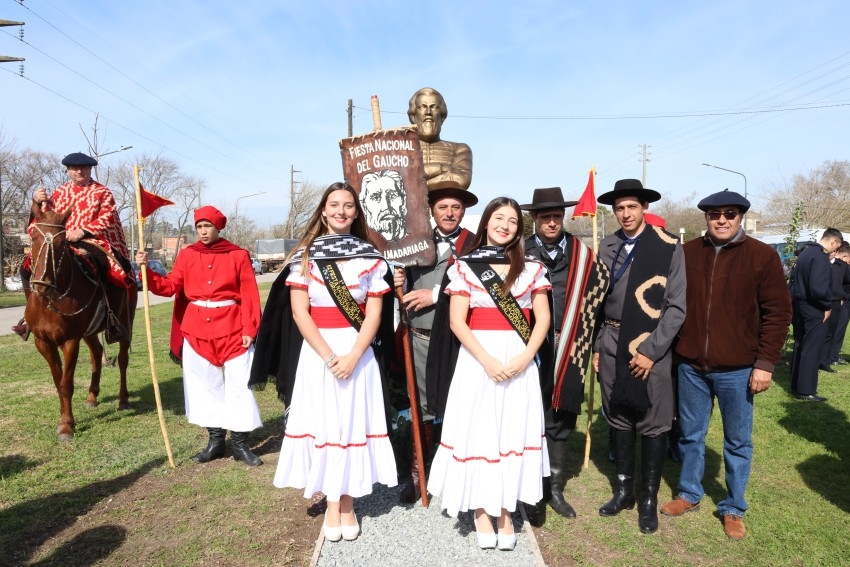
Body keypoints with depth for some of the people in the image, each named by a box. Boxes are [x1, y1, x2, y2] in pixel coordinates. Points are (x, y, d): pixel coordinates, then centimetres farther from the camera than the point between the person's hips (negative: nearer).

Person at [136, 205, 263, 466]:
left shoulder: (238, 255, -3)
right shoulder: (187, 255, 6)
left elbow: (249, 295, -6)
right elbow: (170, 286, 2)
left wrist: (249, 329, -12)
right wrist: (146, 269, -12)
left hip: (231, 329, -3)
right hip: (196, 329, 3)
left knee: (238, 386, 2)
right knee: (205, 386, 10)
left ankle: (240, 444, 15)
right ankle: (215, 440, 25)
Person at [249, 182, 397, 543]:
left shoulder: (370, 256, 4)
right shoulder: (305, 255, 2)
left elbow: (375, 313, -2)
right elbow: (299, 312, -4)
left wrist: (352, 356, -14)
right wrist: (329, 356, -13)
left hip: (358, 352, 0)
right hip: (316, 352, 0)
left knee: (352, 424, 6)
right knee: (323, 424, 5)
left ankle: (348, 504, 19)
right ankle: (331, 504, 19)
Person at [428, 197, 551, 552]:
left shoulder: (531, 268, 7)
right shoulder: (465, 266, 2)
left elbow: (543, 318, 3)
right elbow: (457, 322, -5)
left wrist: (525, 357, -12)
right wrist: (487, 360, -15)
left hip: (520, 361, 2)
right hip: (478, 359, -1)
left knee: (513, 432, 7)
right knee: (478, 433, 3)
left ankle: (505, 512, 21)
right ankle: (481, 511, 19)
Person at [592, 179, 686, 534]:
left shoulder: (668, 247, -5)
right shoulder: (606, 247, 5)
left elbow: (676, 306, -7)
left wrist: (651, 351, -12)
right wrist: (596, 345, 5)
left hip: (650, 345, -3)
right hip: (611, 343, 4)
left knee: (652, 425, 6)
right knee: (618, 419, 14)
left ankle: (649, 499, 24)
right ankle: (624, 490, 31)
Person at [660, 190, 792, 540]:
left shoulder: (763, 256, -4)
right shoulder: (686, 253, 3)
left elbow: (777, 313, -4)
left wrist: (766, 362, -9)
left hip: (737, 369, -2)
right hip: (691, 366, 2)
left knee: (738, 442, 11)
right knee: (690, 436, 15)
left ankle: (733, 509, 28)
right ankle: (689, 494, 33)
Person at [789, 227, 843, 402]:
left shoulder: (805, 252, 11)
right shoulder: (821, 257, -18)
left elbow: (794, 278, 17)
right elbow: (818, 287, -25)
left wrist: (795, 298, 16)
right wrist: (827, 305, -11)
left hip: (799, 305, 9)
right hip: (813, 309, -9)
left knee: (800, 346, 15)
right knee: (811, 349, -2)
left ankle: (795, 385, 22)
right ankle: (806, 391, 3)